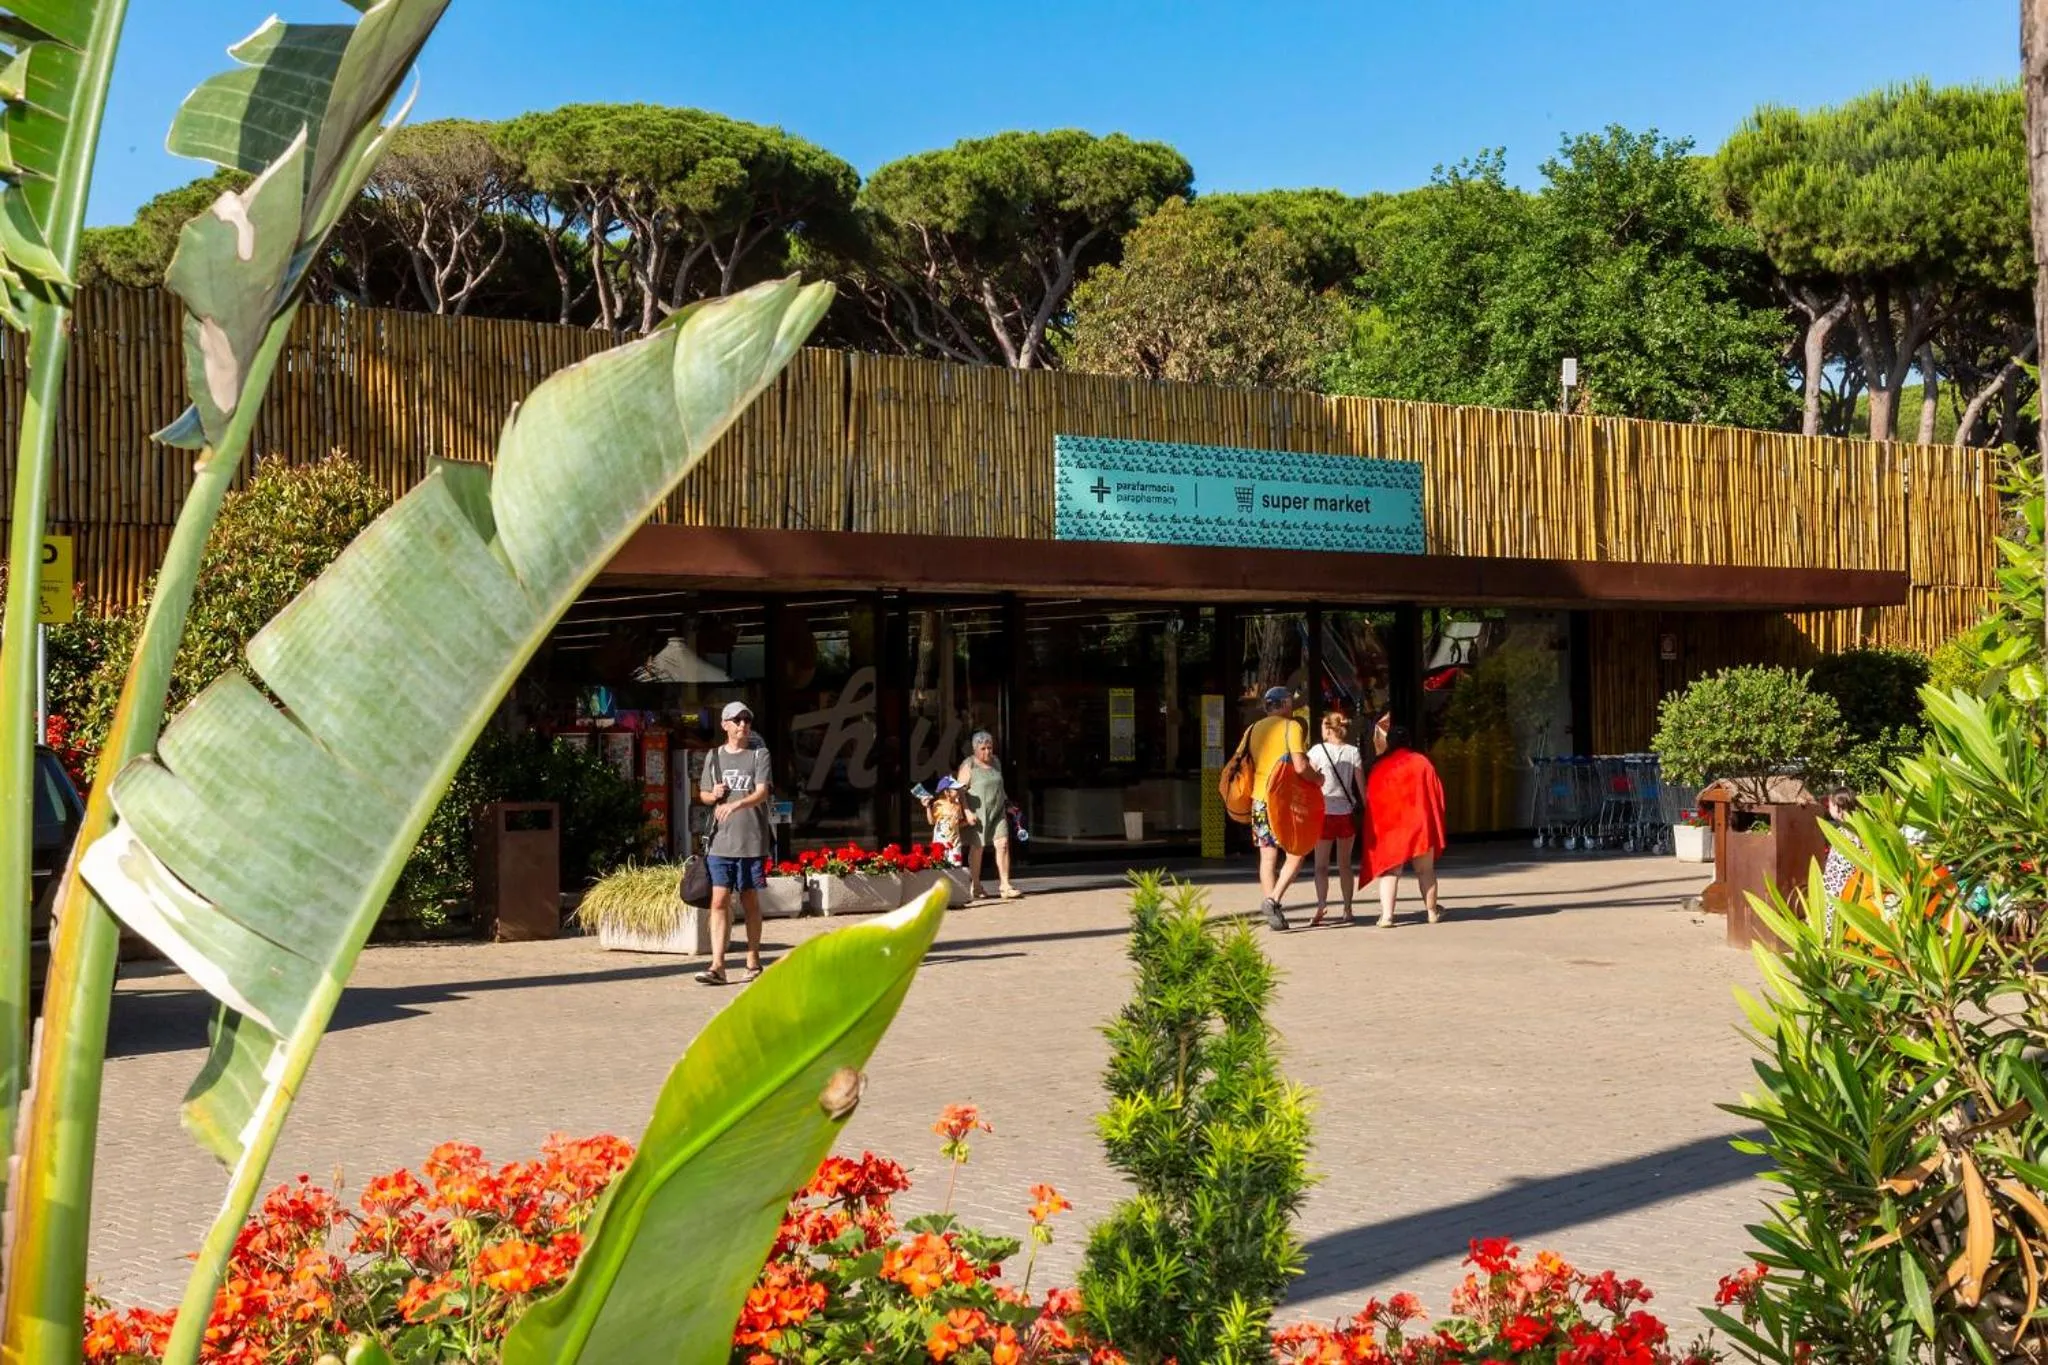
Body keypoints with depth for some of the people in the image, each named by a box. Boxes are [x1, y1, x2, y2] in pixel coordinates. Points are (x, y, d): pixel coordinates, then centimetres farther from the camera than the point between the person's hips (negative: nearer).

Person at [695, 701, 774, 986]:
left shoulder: (759, 754, 0)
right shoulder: (714, 756, 11)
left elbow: (762, 793, -12)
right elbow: (703, 794, 21)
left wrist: (736, 804, -30)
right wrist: (713, 794, -3)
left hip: (752, 841, -2)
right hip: (720, 841, 2)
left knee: (750, 901, 8)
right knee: (720, 901, -5)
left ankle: (753, 960, 20)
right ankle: (717, 966, -9)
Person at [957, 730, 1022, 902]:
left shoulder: (995, 762, 13)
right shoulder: (968, 766, -7)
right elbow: (960, 790, -11)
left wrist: (1007, 804, 18)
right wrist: (968, 812, -18)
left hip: (997, 811, 5)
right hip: (978, 813, -5)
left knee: (1003, 844, -7)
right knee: (977, 847, 2)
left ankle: (1004, 885, -7)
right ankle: (974, 886, 16)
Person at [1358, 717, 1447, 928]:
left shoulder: (1378, 769, 6)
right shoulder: (1421, 763, 5)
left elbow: (1371, 801, 6)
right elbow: (1437, 793, 4)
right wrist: (1435, 823, 12)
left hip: (1388, 826, 0)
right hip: (1420, 824, 0)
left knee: (1389, 871, -2)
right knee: (1425, 870, 14)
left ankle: (1386, 915, -16)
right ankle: (1432, 912, 20)